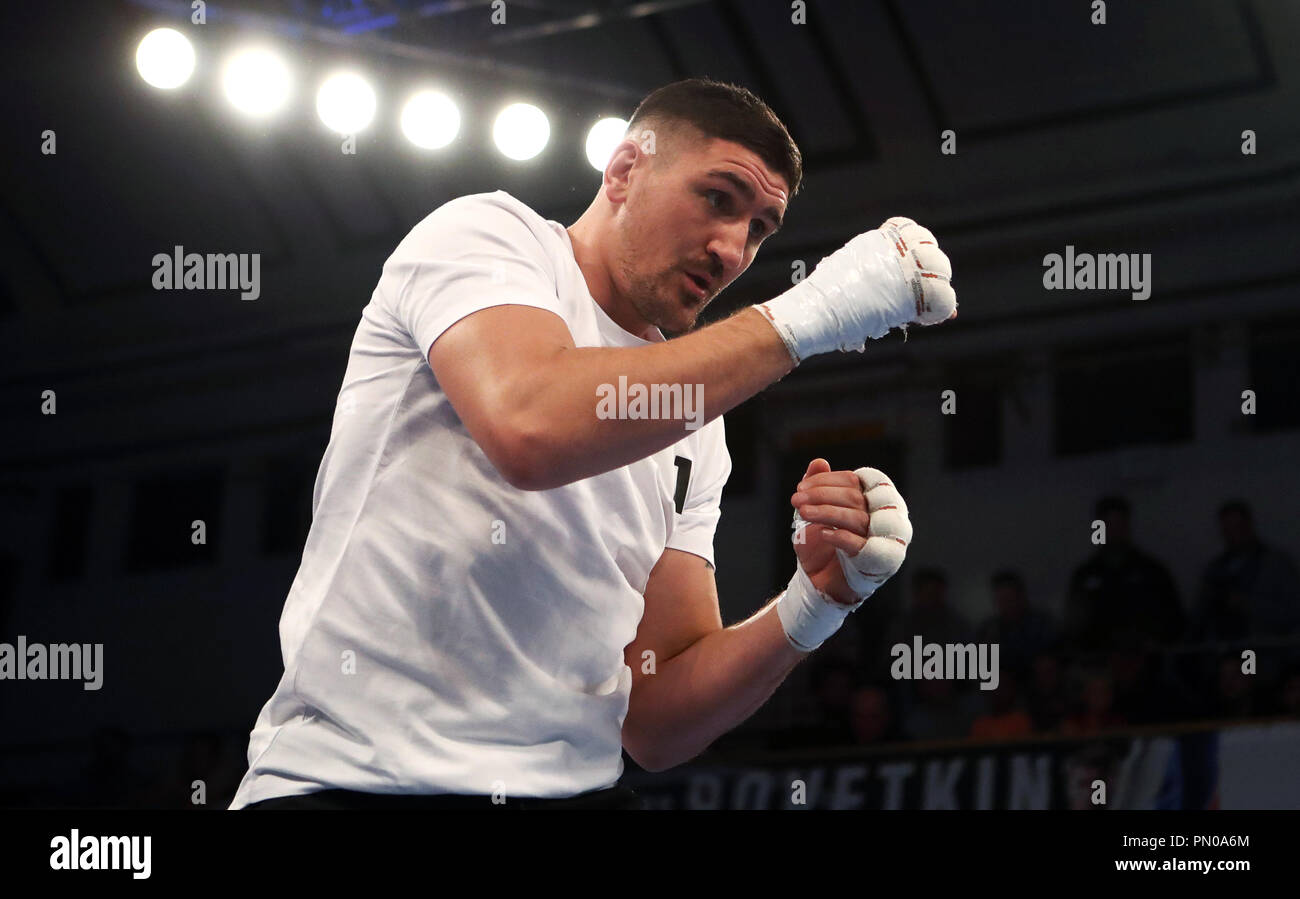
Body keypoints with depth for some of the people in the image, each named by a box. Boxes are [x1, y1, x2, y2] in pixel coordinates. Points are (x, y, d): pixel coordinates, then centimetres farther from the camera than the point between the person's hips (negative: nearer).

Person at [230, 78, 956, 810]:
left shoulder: (695, 435, 15)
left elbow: (657, 725, 10)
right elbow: (531, 427, -22)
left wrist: (814, 603, -5)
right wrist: (804, 317, -17)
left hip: (574, 785, 5)